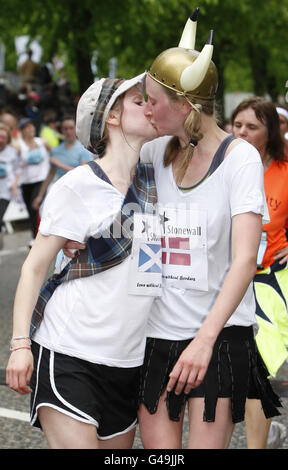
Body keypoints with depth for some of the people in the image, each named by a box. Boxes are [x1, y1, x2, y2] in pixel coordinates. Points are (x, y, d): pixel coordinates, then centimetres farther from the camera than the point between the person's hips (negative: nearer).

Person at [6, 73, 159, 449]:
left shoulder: (154, 180, 8)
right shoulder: (78, 186, -8)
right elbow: (35, 266, -7)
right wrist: (20, 343, -13)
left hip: (129, 358, 6)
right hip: (67, 351, -6)